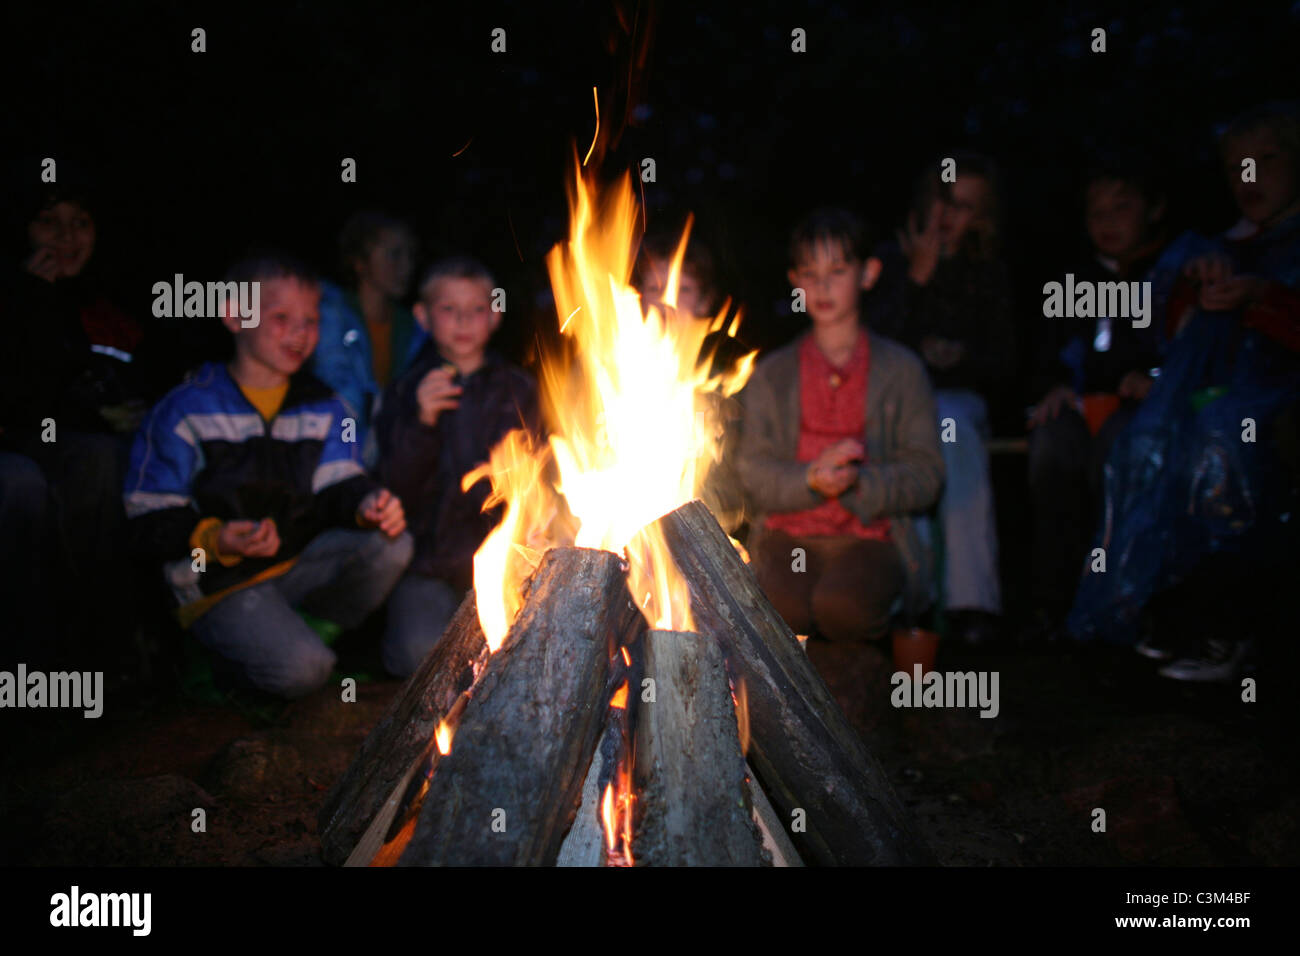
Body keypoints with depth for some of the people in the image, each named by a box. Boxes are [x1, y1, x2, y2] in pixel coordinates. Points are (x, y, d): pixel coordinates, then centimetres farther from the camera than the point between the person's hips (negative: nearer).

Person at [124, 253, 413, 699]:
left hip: (302, 563, 5)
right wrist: (216, 540, -26)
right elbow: (151, 521, -7)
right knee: (301, 669, -26)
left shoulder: (324, 408, 9)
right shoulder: (186, 411, -6)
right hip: (222, 583, -5)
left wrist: (366, 504, -25)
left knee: (390, 544, -21)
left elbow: (337, 487, -1)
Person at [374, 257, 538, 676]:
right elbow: (396, 488, -2)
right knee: (422, 653, -22)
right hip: (428, 555, -1)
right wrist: (422, 422, -16)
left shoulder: (517, 389, 10)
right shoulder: (407, 393, 7)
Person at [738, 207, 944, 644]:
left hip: (869, 533, -1)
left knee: (843, 606, -31)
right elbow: (754, 472, 4)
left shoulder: (901, 369, 9)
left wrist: (859, 484, -17)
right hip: (789, 533, 1)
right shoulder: (771, 374, 13)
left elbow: (925, 474, 2)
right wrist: (812, 480, -16)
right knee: (784, 608, -31)